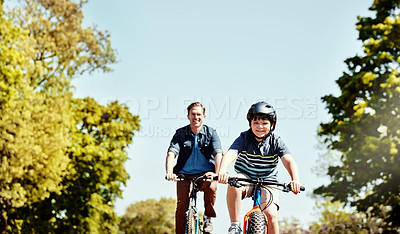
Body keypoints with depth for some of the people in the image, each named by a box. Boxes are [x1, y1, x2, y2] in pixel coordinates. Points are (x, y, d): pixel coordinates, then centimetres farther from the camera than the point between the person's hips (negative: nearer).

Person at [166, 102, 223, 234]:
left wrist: (218, 173, -33)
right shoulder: (180, 134, 1)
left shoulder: (211, 133, 0)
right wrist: (169, 172, -31)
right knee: (181, 206, -15)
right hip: (184, 174, 1)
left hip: (205, 173, -1)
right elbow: (171, 153, -12)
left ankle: (208, 218, -8)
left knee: (210, 187, -32)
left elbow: (218, 154, -14)